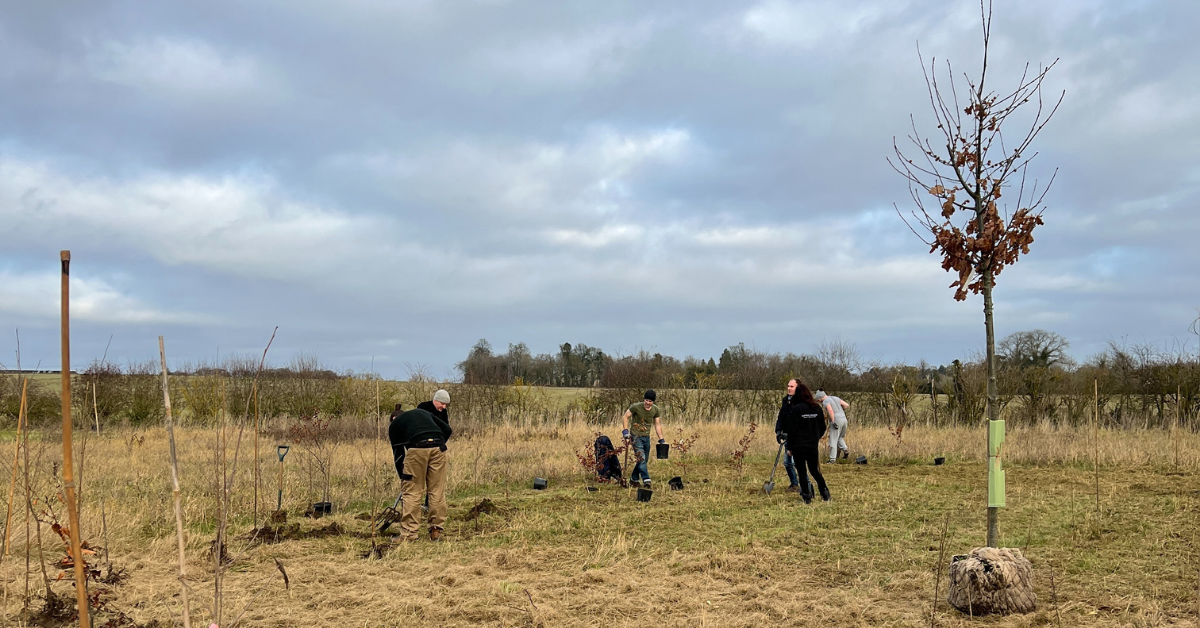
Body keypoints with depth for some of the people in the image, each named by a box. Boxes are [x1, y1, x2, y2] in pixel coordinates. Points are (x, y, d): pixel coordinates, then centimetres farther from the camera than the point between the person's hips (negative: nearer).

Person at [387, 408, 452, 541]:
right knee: (438, 492, 10)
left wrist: (403, 477, 31)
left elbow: (398, 454, 22)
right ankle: (437, 531, 14)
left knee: (412, 492, 5)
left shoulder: (394, 425, 25)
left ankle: (408, 534, 5)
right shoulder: (423, 412, 35)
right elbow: (447, 429, 23)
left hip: (417, 448, -3)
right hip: (438, 447, 4)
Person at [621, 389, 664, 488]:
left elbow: (657, 425, 8)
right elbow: (625, 418, -7)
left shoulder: (655, 410, 0)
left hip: (646, 437, 6)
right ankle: (646, 480, -19)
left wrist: (661, 440, 6)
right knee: (641, 458, -17)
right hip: (636, 436, -5)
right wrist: (625, 432, -15)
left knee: (645, 460, 11)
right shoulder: (636, 407, -15)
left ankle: (634, 479, 27)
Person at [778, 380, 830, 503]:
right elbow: (823, 427, 11)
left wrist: (789, 447, -3)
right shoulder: (817, 408, 3)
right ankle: (824, 490, 5)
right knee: (814, 470, 17)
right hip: (813, 446, 5)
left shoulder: (795, 409, -11)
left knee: (802, 471, 4)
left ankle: (807, 496, 4)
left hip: (799, 446, -4)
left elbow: (792, 430, -10)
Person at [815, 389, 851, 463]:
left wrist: (833, 422, -21)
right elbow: (847, 405, 15)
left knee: (833, 440, -2)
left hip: (836, 421, -8)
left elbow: (830, 411, -23)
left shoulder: (825, 402, -6)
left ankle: (832, 459, -2)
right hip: (844, 419, 8)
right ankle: (845, 449, 1)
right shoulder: (835, 398, 16)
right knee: (840, 438, 25)